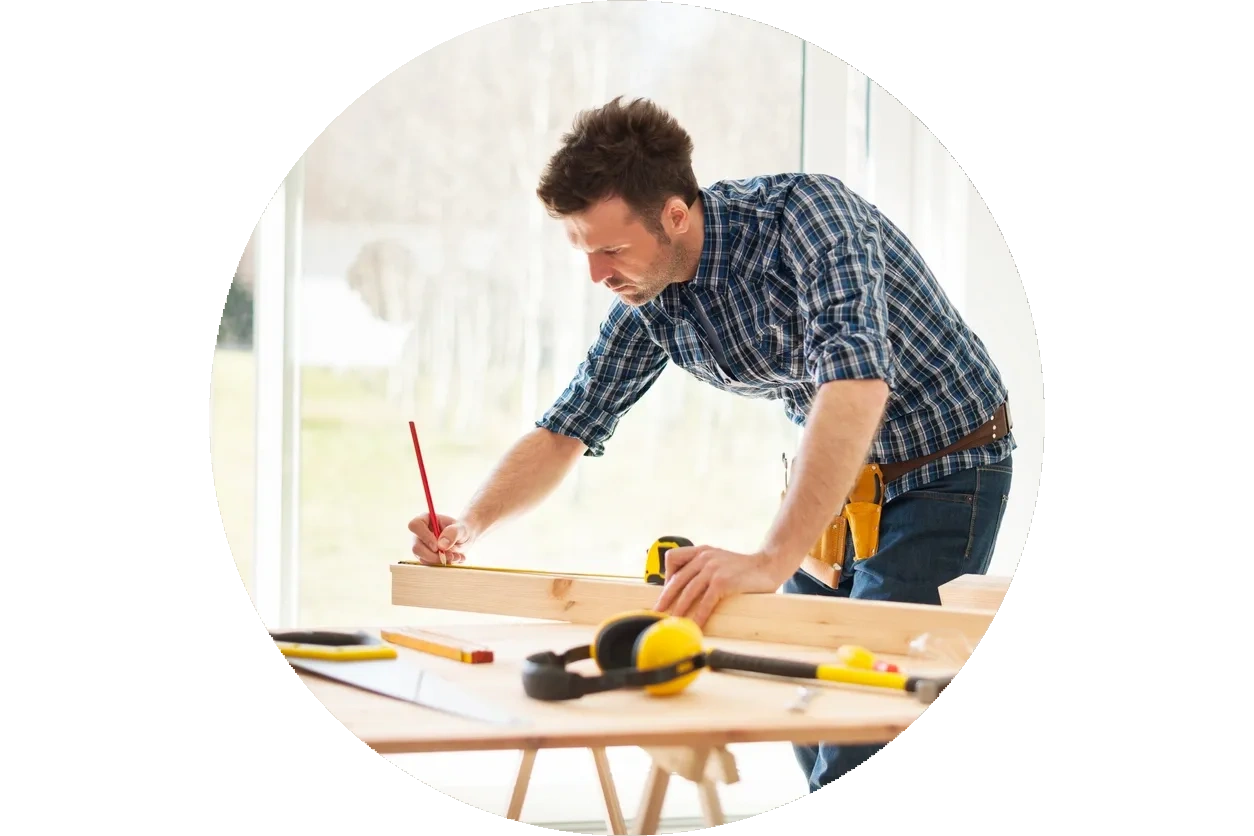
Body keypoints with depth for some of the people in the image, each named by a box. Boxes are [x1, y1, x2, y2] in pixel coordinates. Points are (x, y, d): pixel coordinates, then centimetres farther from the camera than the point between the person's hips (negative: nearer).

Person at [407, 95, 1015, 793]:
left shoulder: (805, 212, -30)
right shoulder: (649, 299, -7)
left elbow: (858, 382, -43)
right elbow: (569, 428, 5)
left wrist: (771, 561, -50)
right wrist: (471, 525, -13)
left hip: (942, 470, -7)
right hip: (835, 475, 8)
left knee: (859, 744, -15)